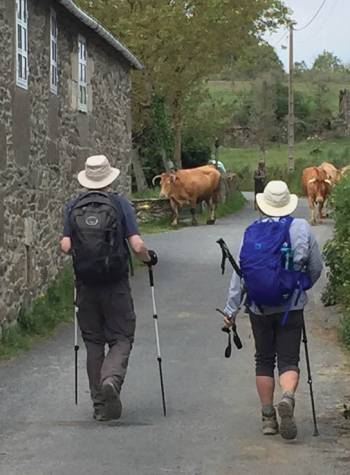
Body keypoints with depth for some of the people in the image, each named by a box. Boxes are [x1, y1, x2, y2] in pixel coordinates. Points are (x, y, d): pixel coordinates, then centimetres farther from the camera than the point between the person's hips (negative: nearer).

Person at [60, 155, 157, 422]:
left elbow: (66, 246, -4)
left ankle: (99, 404, 13)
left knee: (93, 342, 12)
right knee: (121, 339, 7)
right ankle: (111, 380, -21)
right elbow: (137, 246, -11)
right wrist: (149, 258, 10)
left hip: (86, 285, 3)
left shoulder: (73, 207, 2)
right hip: (116, 285, -2)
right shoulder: (120, 204, -4)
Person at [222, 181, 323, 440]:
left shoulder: (251, 232, 0)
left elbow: (239, 274, -1)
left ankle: (268, 418, 15)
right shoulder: (301, 228, -4)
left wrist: (231, 309, 5)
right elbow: (317, 267, 2)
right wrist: (304, 287, 23)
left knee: (264, 360, 13)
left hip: (259, 308, 2)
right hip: (291, 308, -2)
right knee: (288, 360, 2)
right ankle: (288, 397, -28)